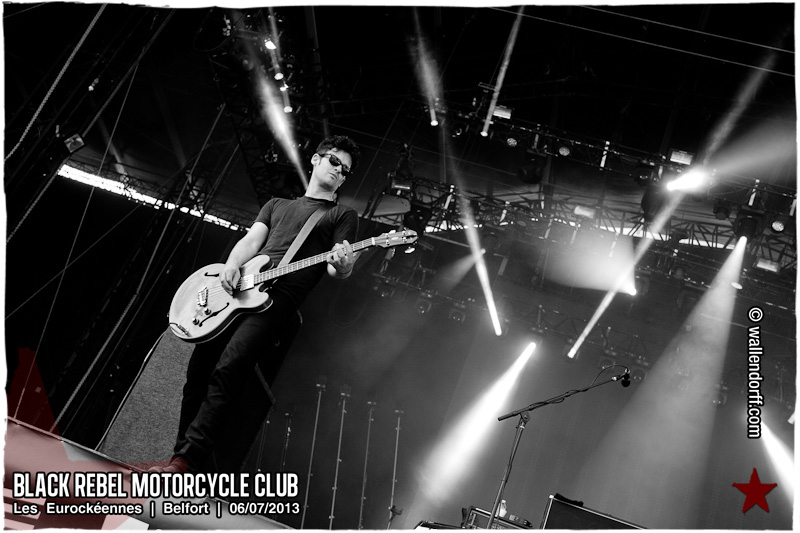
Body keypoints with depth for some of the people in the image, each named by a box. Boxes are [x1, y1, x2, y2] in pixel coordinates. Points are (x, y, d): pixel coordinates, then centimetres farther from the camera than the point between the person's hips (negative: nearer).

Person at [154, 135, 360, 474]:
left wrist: (342, 265, -22)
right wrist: (231, 266, -6)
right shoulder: (277, 204, 29)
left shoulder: (344, 215, 16)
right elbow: (251, 241, 15)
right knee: (199, 369, -2)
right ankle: (183, 452, 8)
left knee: (227, 371, -20)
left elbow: (338, 271, 4)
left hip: (280, 299, -5)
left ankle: (187, 460, -17)